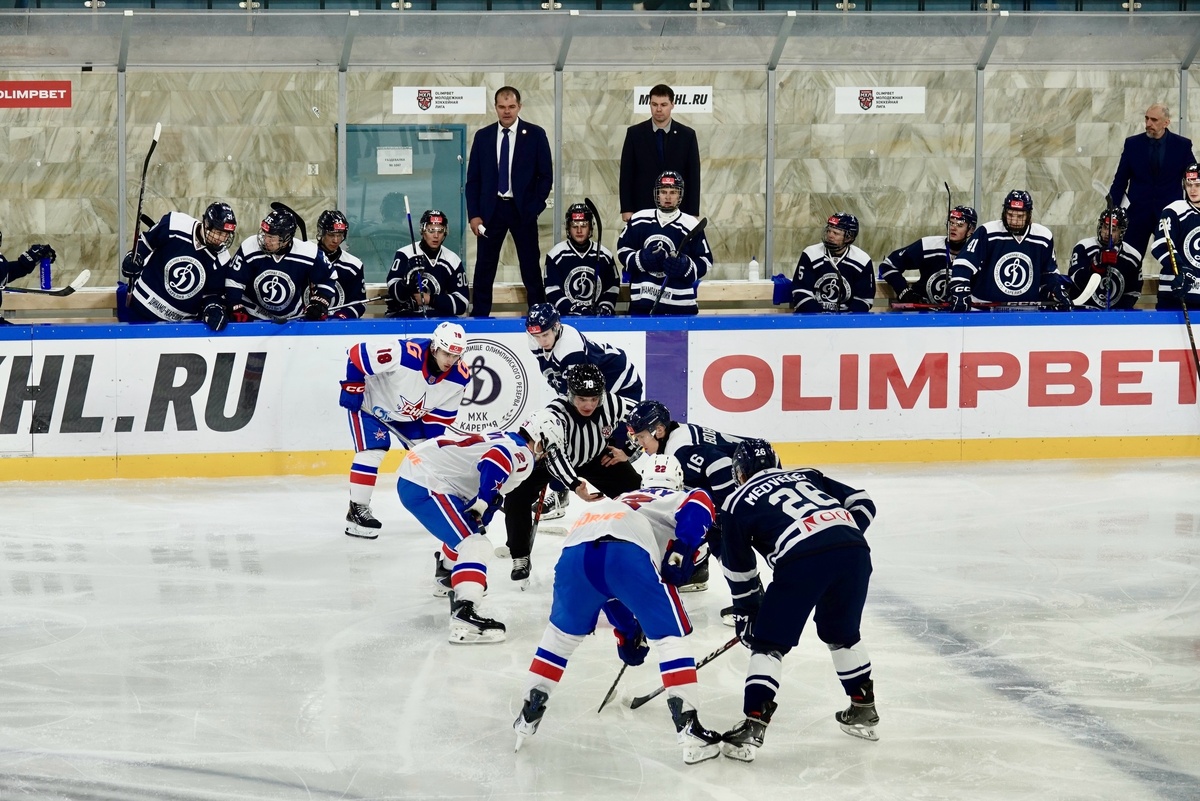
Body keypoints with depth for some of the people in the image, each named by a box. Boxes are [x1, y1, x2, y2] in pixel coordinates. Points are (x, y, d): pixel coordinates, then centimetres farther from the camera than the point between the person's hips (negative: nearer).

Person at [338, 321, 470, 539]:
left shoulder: (459, 377, -19)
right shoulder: (404, 354, -39)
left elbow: (442, 415, -6)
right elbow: (358, 354, -30)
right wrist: (352, 388, -23)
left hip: (411, 413, 6)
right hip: (371, 404, -6)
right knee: (372, 451, -18)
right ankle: (357, 511, -10)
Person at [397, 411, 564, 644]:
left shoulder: (506, 441, 22)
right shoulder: (522, 454, -9)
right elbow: (494, 461, -31)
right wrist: (480, 505, -26)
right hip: (425, 485, -11)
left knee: (465, 528, 34)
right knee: (475, 544, -18)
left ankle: (446, 576, 58)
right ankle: (464, 617, -34)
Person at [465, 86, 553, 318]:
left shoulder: (535, 135, 0)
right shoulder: (483, 136, 6)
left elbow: (546, 175, 1)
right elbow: (473, 178, 6)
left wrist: (534, 207, -8)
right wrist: (473, 214, -2)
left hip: (523, 210, -2)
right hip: (490, 209, 2)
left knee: (531, 267, 2)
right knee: (484, 268, 3)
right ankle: (479, 316, 9)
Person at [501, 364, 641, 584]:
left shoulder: (611, 404, -28)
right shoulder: (556, 412, -40)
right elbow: (554, 455, -50)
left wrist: (626, 450, -11)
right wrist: (575, 485, -62)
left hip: (596, 459, 3)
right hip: (548, 459, -3)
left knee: (634, 489, -6)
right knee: (516, 496, -23)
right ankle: (520, 558, -6)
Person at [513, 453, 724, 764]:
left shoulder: (622, 502, 46)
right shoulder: (681, 498, 32)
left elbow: (611, 589, 47)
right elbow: (700, 503, 3)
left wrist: (627, 632, 53)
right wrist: (681, 551, 0)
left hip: (575, 552, 5)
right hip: (628, 554, -5)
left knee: (562, 633, 30)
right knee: (670, 638, 9)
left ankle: (528, 715, 32)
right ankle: (690, 732, 1)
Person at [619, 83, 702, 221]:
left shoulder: (687, 135, 5)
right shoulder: (634, 133, 4)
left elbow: (693, 176, 5)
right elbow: (626, 174, 4)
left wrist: (693, 213, -1)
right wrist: (626, 209, -3)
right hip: (642, 209, 0)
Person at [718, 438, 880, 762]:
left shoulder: (737, 503, 22)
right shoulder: (806, 476, 33)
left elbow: (740, 572, 27)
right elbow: (862, 503, 26)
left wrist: (748, 614, 40)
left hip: (802, 559, -5)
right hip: (854, 551, 5)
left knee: (768, 644, 7)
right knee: (842, 633, 28)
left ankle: (752, 728, -1)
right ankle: (864, 711, 35)